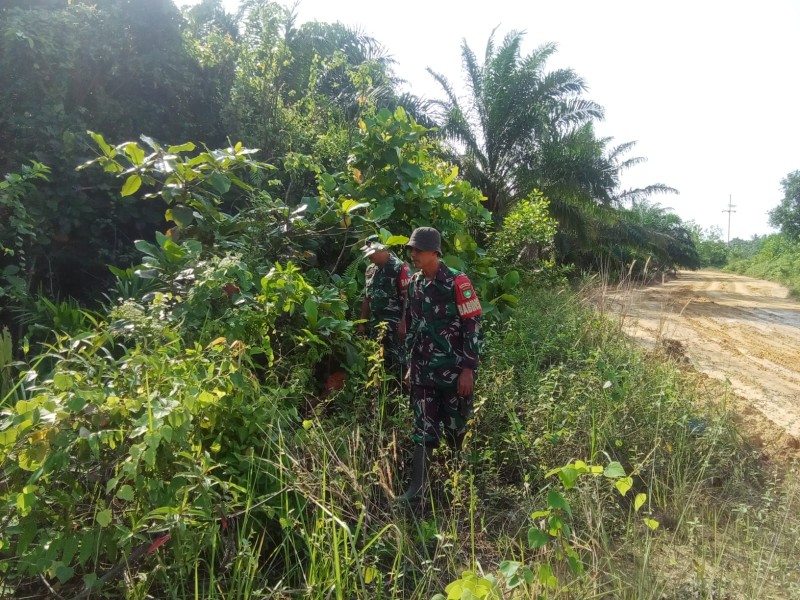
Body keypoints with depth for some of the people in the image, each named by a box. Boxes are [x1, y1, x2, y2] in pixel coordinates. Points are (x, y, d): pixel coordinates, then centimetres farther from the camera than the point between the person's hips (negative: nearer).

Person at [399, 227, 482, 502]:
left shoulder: (457, 282, -12)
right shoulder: (414, 284, 7)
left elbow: (472, 326, -13)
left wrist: (468, 369, -15)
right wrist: (411, 364, 16)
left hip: (454, 370, -4)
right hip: (423, 370, 5)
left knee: (456, 427, 11)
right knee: (423, 427, 6)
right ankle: (418, 484, 13)